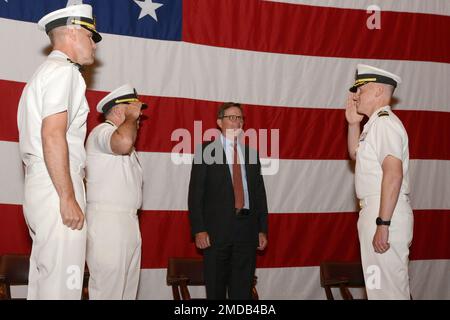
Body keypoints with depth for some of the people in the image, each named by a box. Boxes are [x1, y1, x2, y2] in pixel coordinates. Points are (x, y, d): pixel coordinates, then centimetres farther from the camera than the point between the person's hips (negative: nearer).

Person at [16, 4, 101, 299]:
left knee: (44, 279, 12)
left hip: (39, 185, 10)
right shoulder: (64, 70, -8)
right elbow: (53, 136, -19)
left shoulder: (46, 72, 24)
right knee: (62, 284, -10)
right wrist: (68, 198, -20)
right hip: (57, 187, -10)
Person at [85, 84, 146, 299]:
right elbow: (123, 141, -29)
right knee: (108, 291, -11)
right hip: (107, 220, -10)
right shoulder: (102, 131, -6)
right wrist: (131, 117, -13)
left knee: (128, 291, 6)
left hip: (128, 223, 10)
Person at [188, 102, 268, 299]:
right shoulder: (206, 152, 1)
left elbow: (260, 193, 14)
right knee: (215, 289, 6)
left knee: (242, 289, 6)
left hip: (247, 229, 3)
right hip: (217, 229, -3)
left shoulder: (251, 154, 14)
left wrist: (263, 230, 8)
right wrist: (199, 230, -11)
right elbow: (195, 194, -3)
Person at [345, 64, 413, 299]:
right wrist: (353, 123, 18)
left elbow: (394, 174, -24)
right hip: (374, 211, 10)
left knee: (387, 289, -5)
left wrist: (382, 224, -27)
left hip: (385, 214, -10)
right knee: (379, 286, 18)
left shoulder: (385, 123, -15)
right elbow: (356, 154, 32)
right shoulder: (375, 123, 16)